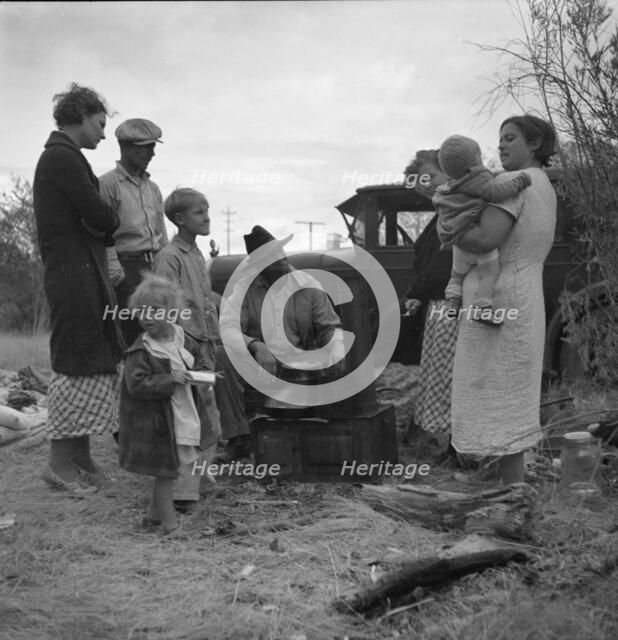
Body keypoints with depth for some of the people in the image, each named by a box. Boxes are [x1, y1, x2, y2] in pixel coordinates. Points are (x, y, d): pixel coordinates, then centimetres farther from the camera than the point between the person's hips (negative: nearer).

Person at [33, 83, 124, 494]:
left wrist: (103, 228, 1)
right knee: (76, 365, -7)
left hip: (83, 273, 10)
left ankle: (80, 456, 18)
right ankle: (61, 463, 0)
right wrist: (112, 222, 4)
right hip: (75, 274, -10)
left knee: (94, 365, 11)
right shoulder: (63, 157, -11)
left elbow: (95, 222, 20)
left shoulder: (61, 156, 22)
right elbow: (100, 216, -16)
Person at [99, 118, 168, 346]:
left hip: (155, 269, 7)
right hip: (126, 268, -7)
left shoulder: (153, 188, 20)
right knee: (130, 335, -9)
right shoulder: (107, 184, -3)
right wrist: (117, 275, -15)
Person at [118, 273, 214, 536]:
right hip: (156, 422, -6)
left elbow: (200, 363, 18)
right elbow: (137, 384, -21)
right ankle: (170, 523, 13)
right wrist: (171, 380, -25)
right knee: (165, 472, 1)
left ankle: (154, 512, 36)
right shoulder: (140, 352, -15)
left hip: (185, 416, 6)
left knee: (167, 471, 18)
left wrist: (199, 375, -5)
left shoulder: (185, 340, 4)